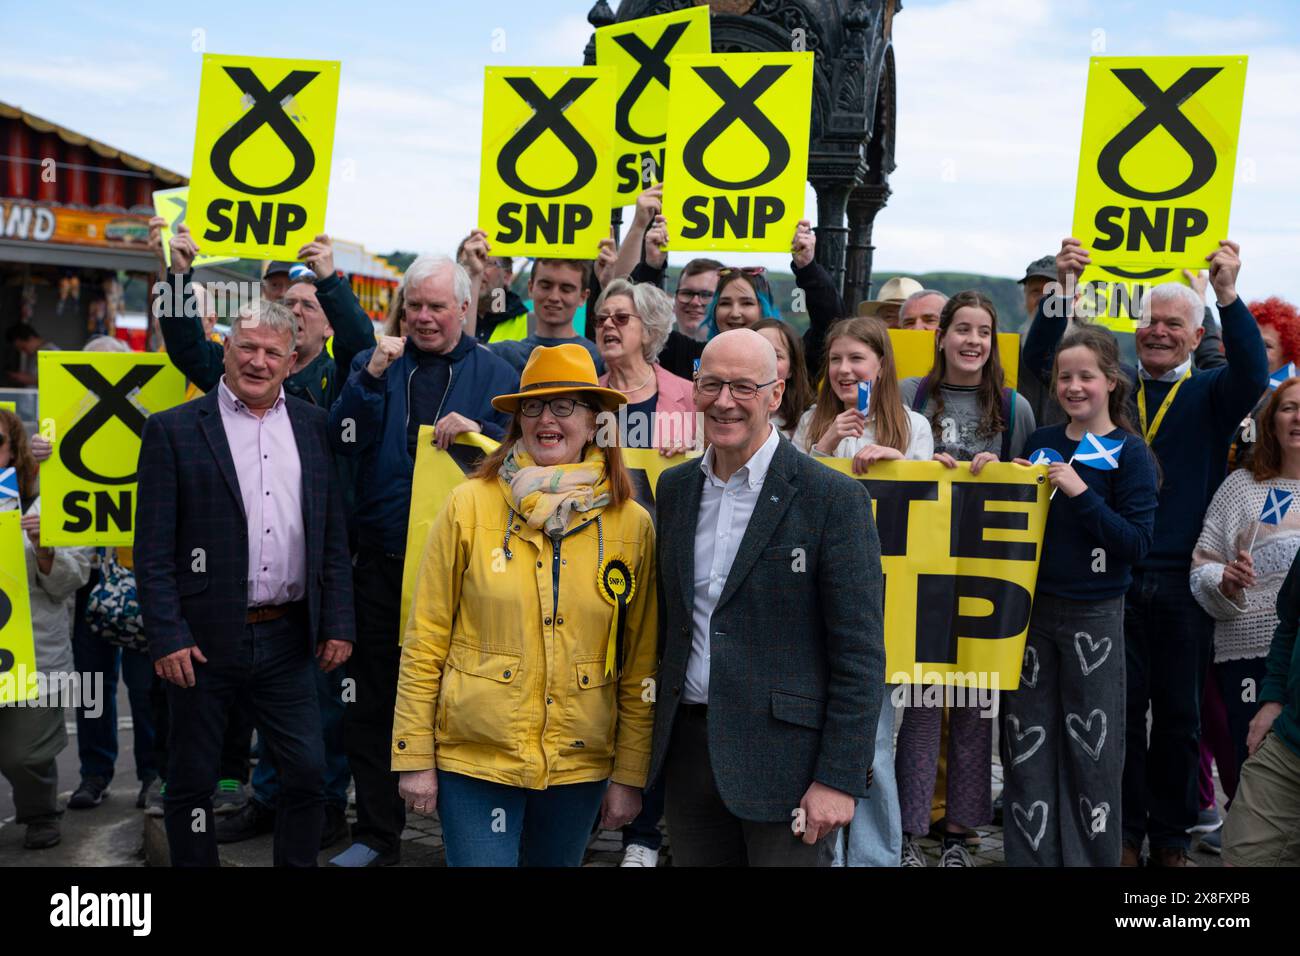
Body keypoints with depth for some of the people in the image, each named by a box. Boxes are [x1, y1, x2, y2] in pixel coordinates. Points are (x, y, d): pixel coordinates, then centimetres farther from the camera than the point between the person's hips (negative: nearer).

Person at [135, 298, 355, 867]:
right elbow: (152, 548, -6)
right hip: (204, 640, -3)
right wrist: (167, 637, -13)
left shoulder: (313, 426, 7)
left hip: (288, 638, 3)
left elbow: (334, 535, 8)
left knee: (307, 771, 7)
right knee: (192, 781, 11)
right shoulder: (173, 430, -4)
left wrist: (338, 623, 3)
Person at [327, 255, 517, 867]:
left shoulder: (494, 374, 5)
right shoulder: (375, 365, 8)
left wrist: (479, 432, -18)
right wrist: (372, 377, -15)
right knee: (374, 700, 9)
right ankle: (377, 833, 23)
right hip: (381, 560, 2)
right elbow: (342, 442, -4)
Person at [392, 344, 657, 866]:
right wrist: (414, 758, -3)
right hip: (475, 760, -2)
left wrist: (630, 774, 3)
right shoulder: (469, 506, -6)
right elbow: (424, 641, -3)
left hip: (580, 764, 2)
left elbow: (640, 666, 3)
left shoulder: (632, 525, -1)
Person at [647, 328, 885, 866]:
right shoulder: (674, 487, 8)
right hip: (688, 746, 5)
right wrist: (660, 732, 10)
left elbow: (860, 654, -11)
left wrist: (839, 779, -14)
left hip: (783, 755, -5)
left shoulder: (834, 499, -10)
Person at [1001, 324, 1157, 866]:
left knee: (1091, 745, 4)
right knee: (1027, 741, 10)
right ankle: (1029, 853, 23)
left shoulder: (1129, 453, -6)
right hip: (1031, 606, 4)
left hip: (1093, 616, -4)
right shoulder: (1040, 443, 6)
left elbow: (1137, 543, -13)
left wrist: (1081, 494, -21)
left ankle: (1091, 856, 21)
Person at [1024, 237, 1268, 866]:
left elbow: (1252, 374, -16)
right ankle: (1126, 830, 18)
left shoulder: (1210, 394, 6)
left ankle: (1170, 832, 23)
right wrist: (1063, 287, -17)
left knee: (1180, 714, 9)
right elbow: (1039, 359, -3)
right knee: (1121, 708, 6)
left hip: (1185, 583, 0)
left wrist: (1228, 294, -29)